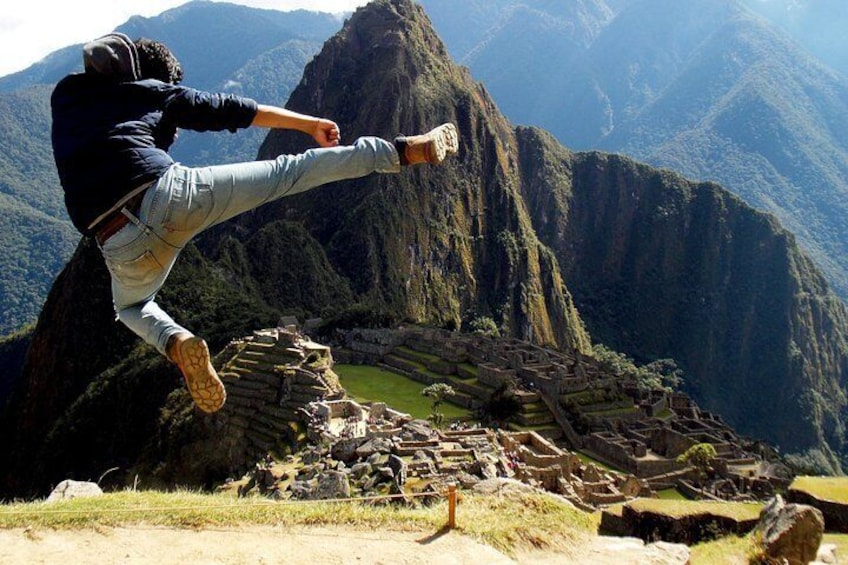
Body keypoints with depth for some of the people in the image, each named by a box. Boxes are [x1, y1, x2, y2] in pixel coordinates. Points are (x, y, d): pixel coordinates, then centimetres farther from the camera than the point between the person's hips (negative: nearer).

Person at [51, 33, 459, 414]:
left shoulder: (63, 98, 26)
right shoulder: (150, 89, 17)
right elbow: (228, 109, 19)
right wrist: (310, 123, 25)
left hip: (122, 245, 3)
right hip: (172, 194, -2)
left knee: (130, 306, 34)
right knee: (288, 172, 8)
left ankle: (177, 343, 1)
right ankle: (408, 149, 5)